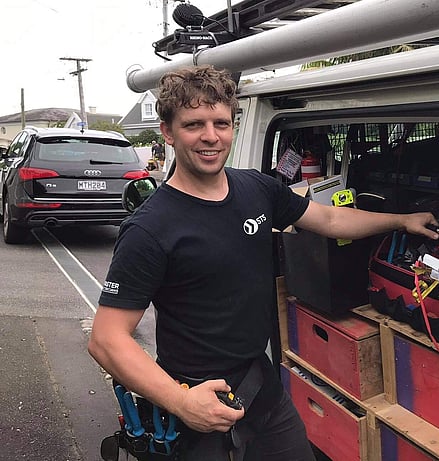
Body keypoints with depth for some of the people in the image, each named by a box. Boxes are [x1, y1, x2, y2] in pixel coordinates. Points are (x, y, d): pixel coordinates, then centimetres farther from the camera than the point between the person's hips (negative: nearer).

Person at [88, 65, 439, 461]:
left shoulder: (259, 190, -2)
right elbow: (107, 340, -21)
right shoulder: (150, 230, -22)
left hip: (265, 387, 7)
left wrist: (403, 219, 20)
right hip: (201, 408, -6)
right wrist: (181, 402, -29)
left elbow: (329, 219, 14)